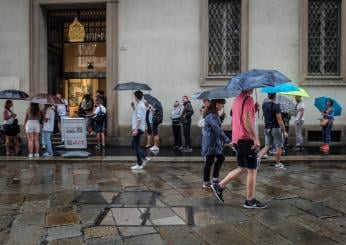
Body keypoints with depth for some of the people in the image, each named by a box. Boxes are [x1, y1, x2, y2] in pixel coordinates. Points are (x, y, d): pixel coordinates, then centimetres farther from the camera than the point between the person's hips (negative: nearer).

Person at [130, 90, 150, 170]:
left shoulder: (140, 105, -16)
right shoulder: (140, 105, 15)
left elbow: (139, 118, -23)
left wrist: (136, 129, -25)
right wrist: (133, 107, 16)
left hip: (138, 128, -10)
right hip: (137, 128, 10)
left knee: (136, 145, -4)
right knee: (135, 145, 16)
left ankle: (139, 164, 1)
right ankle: (144, 158, 18)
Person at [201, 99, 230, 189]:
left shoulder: (215, 114, 13)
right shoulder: (211, 116, -20)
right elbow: (217, 129, -26)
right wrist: (227, 141, -26)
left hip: (216, 142, 10)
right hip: (210, 142, -10)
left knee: (221, 158, 14)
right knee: (210, 161, -1)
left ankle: (215, 179, 23)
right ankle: (206, 182, 11)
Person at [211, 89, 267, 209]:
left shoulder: (237, 99, 15)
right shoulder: (248, 99, -13)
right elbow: (247, 121, -21)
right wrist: (255, 139, -20)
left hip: (238, 139, 9)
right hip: (247, 139, -9)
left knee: (242, 168, 18)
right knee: (252, 170, 1)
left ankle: (219, 186, 18)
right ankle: (250, 201, 10)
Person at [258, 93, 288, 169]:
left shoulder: (264, 105, 4)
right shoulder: (276, 106, -15)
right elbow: (279, 120, -17)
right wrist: (284, 131, -13)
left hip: (267, 128, 6)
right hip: (275, 128, -6)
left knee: (267, 146, 11)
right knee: (278, 147, 7)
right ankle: (277, 164, 16)